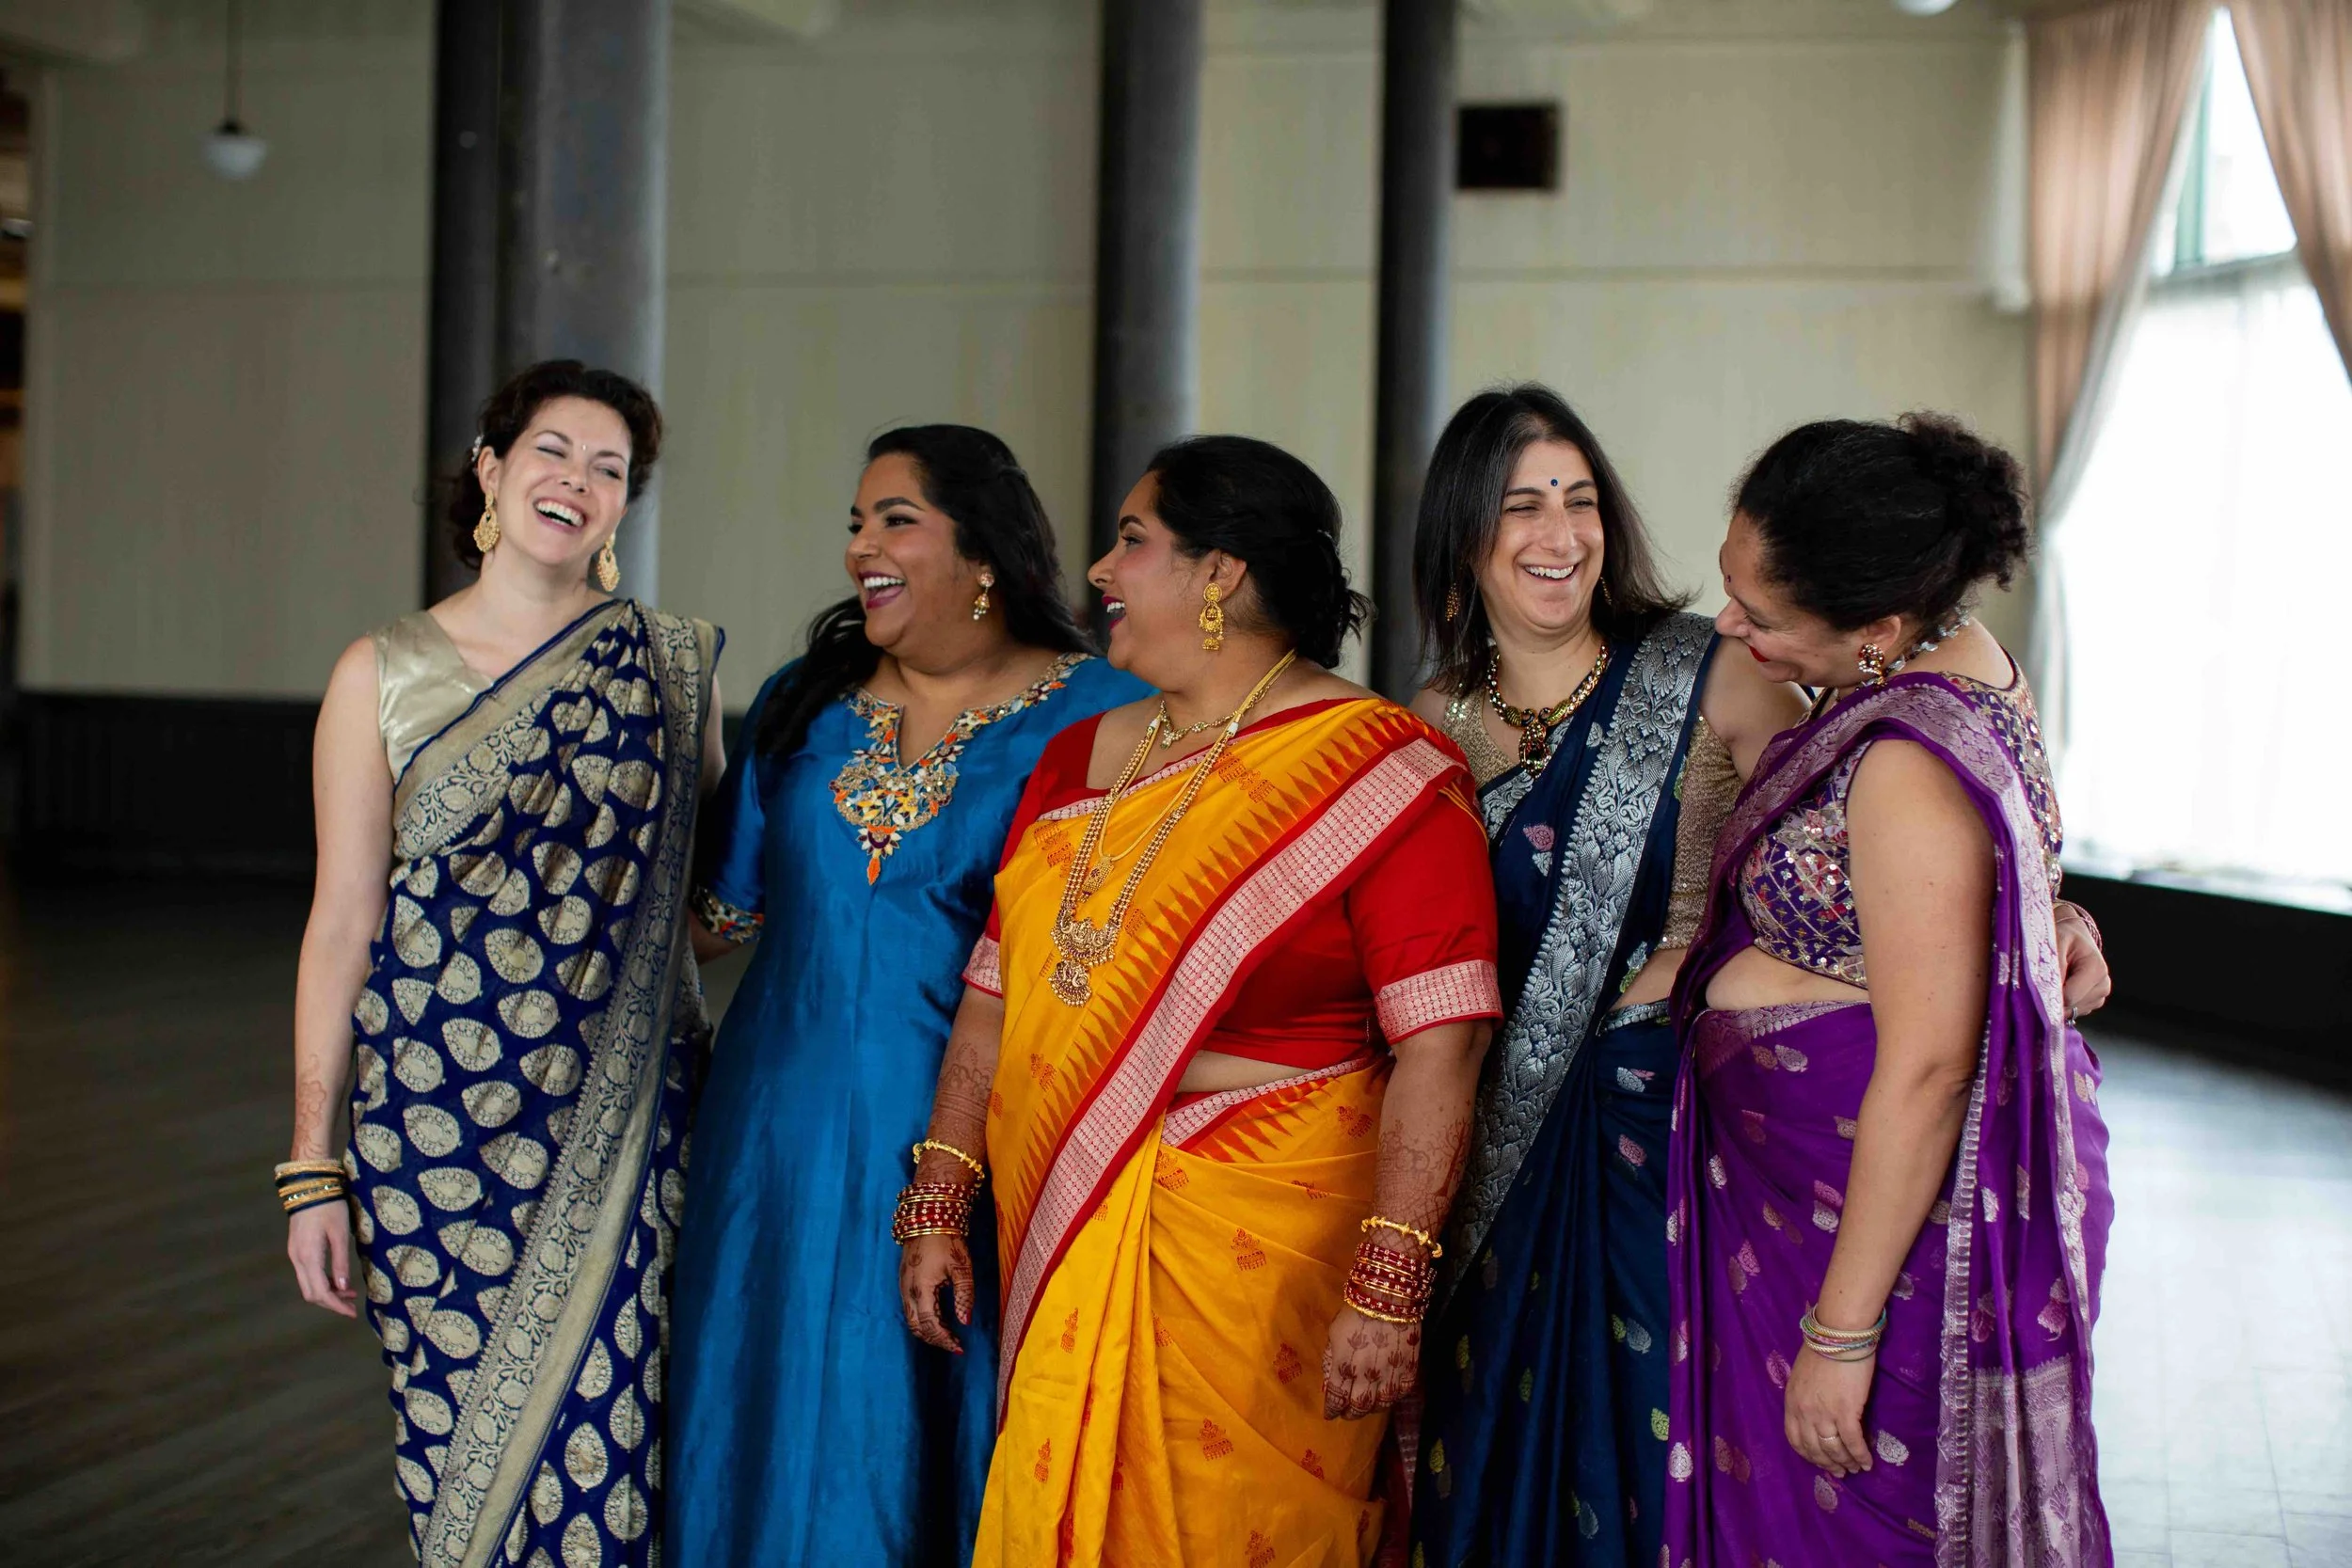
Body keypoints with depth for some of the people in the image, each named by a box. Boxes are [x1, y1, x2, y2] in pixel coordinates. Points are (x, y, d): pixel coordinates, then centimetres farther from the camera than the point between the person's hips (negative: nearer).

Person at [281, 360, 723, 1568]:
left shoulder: (671, 664, 6)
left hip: (618, 1123, 1)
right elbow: (341, 921, 2)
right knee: (453, 1433, 4)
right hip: (436, 1117, 0)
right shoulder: (384, 675, 3)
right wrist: (311, 1163, -1)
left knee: (598, 1445, -1)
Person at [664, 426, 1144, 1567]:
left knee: (937, 1426, 4)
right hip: (791, 1128, 4)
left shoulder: (1099, 721, -5)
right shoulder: (804, 702, 9)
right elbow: (723, 909, 16)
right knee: (790, 1437, 10)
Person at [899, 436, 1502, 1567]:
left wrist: (1388, 1290, -22)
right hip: (1060, 1247, 6)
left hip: (1265, 1256, -6)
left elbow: (1439, 1048, -16)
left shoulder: (1378, 774, -10)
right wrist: (936, 1206, 8)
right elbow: (999, 992, 13)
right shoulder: (1079, 760, 12)